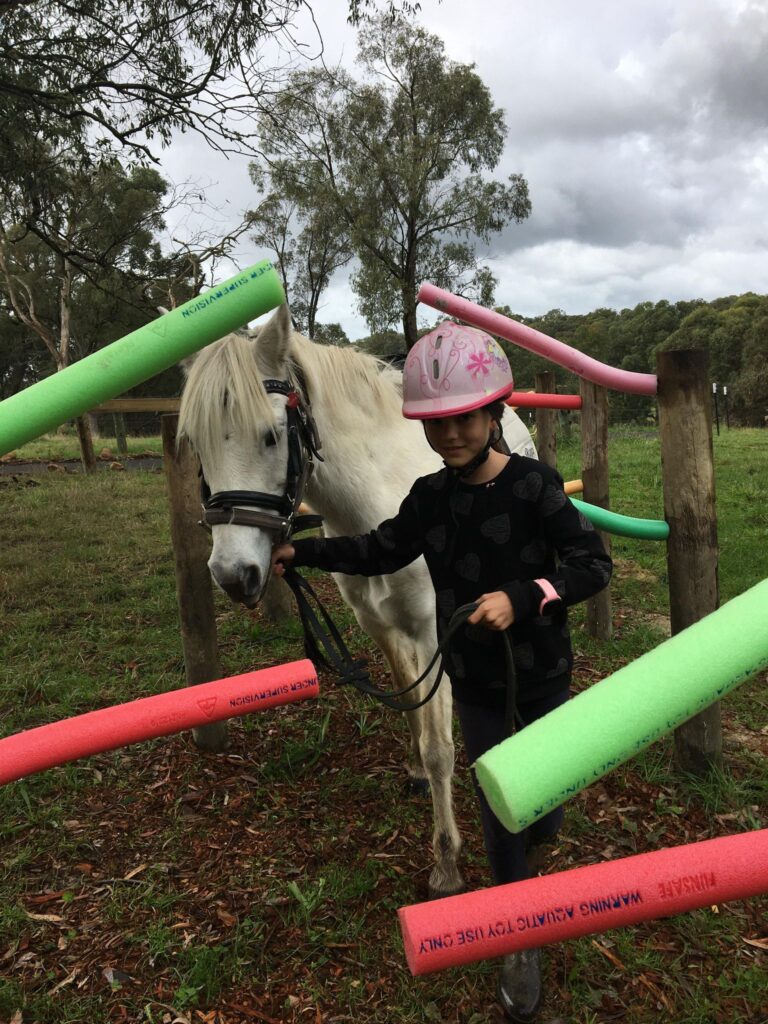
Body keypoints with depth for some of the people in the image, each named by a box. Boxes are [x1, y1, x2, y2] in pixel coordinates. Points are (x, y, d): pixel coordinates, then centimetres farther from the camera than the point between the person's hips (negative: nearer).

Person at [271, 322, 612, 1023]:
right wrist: (301, 552, 5)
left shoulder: (535, 486, -19)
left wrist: (521, 597, -31)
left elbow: (593, 563, -18)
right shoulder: (429, 497, -5)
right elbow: (382, 551, 9)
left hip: (542, 678, -2)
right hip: (474, 684, 3)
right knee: (498, 812, 12)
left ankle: (539, 830, 54)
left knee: (543, 810, 14)